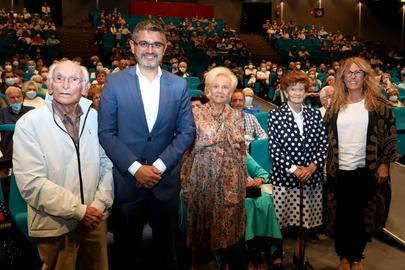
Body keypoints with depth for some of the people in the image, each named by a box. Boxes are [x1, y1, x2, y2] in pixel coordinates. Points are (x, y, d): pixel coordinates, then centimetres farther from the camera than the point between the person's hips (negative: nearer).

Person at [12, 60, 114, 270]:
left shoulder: (96, 118, 1)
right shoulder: (29, 123, -10)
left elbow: (107, 165, 6)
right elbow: (31, 182, -16)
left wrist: (99, 204, -7)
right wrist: (79, 210, -16)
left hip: (95, 218, 4)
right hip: (55, 225, -3)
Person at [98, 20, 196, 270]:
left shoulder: (179, 85, 1)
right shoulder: (115, 83, -3)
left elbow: (187, 131, 0)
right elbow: (106, 132, -6)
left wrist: (159, 166, -11)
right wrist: (135, 168, -14)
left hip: (165, 181, 1)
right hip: (127, 180, -1)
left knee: (166, 248, 16)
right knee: (126, 249, 16)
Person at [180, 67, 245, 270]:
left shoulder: (236, 116, 4)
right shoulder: (196, 113, -2)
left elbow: (241, 151, 6)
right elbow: (187, 148, -1)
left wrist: (242, 182, 4)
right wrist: (186, 182, -4)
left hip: (228, 178, 2)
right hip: (202, 176, -1)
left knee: (226, 221, 12)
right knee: (199, 221, 10)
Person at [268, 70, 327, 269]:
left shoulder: (315, 115, 7)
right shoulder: (275, 115, -3)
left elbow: (322, 144, 5)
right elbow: (273, 148, -8)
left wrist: (313, 166, -10)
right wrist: (293, 169, -14)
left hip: (312, 177, 3)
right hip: (284, 178, -3)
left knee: (306, 221, 13)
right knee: (280, 222, 3)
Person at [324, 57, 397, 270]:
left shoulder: (378, 104, -2)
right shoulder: (335, 105, 5)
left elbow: (389, 134, -1)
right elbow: (327, 136, 9)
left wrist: (384, 163, -6)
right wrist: (327, 163, 6)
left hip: (367, 169, -1)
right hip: (339, 169, 2)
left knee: (362, 214, 10)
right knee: (342, 214, 9)